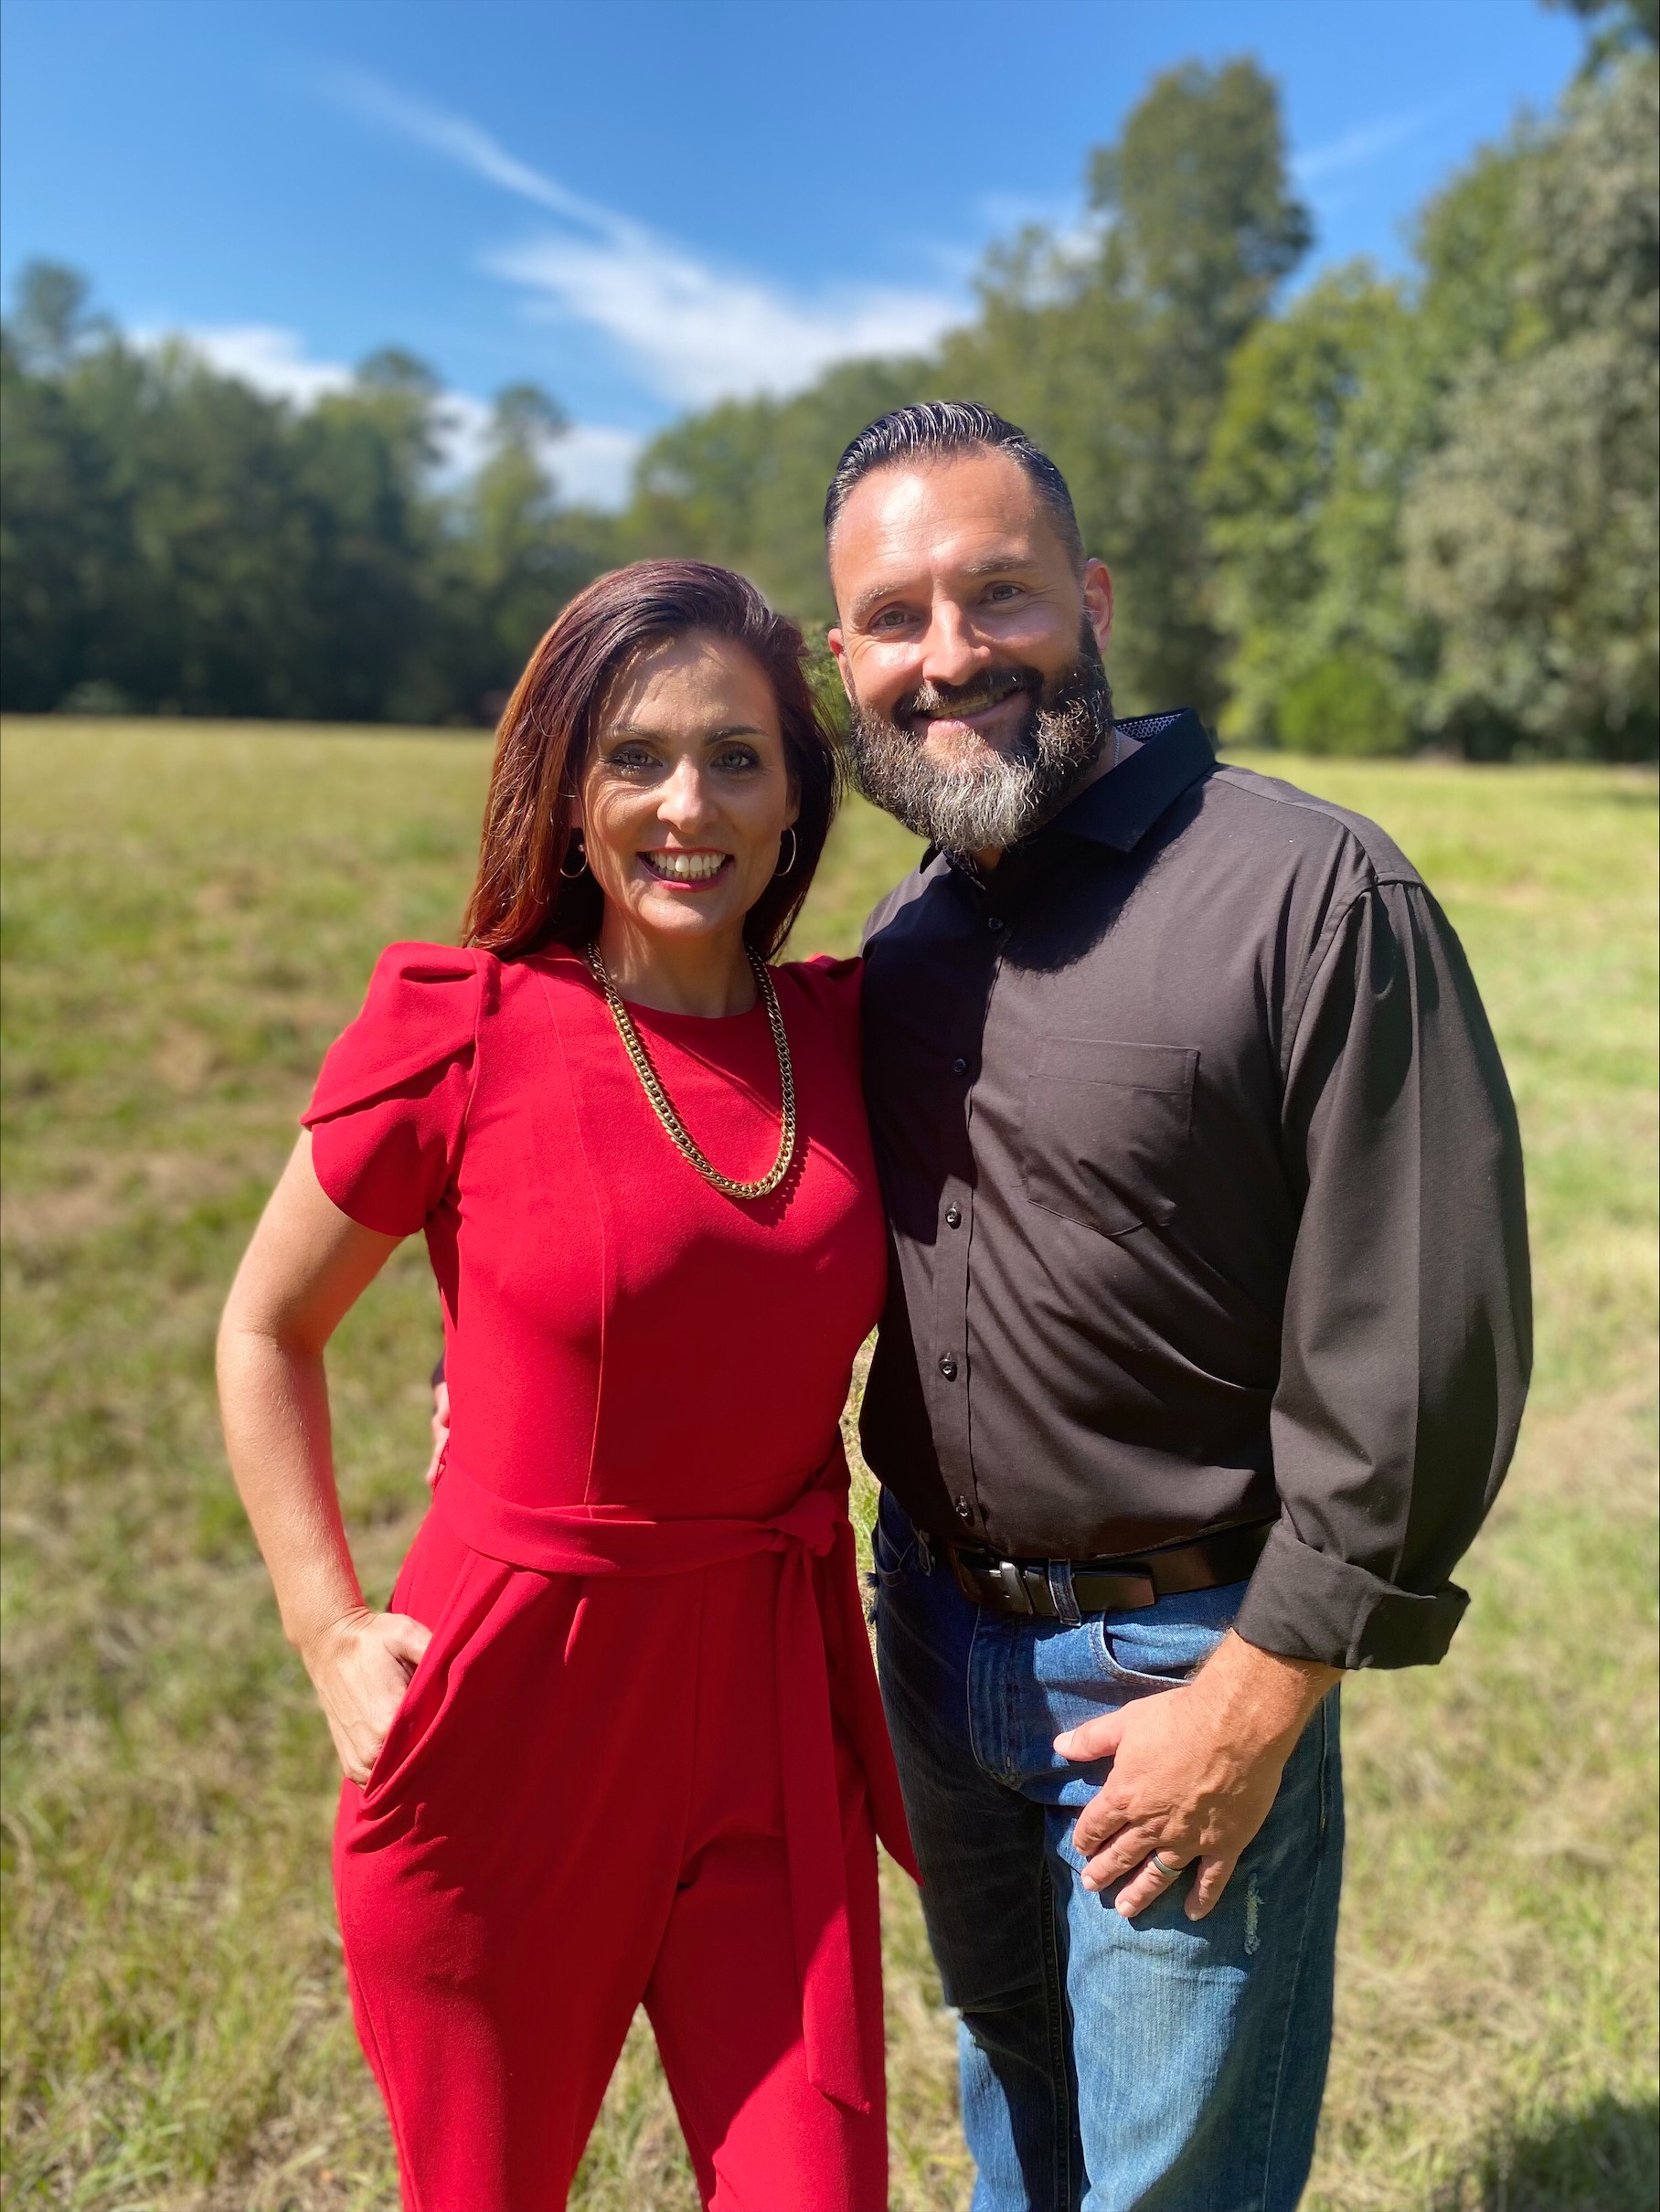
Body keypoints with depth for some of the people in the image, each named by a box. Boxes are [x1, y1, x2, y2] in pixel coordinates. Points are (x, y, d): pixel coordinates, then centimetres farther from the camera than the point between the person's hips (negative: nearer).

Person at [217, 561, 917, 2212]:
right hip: (511, 1713, -2)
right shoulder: (461, 1031, -12)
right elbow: (264, 1331, -1)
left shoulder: (848, 1032, -2)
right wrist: (331, 1632, -4)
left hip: (772, 1709, 3)